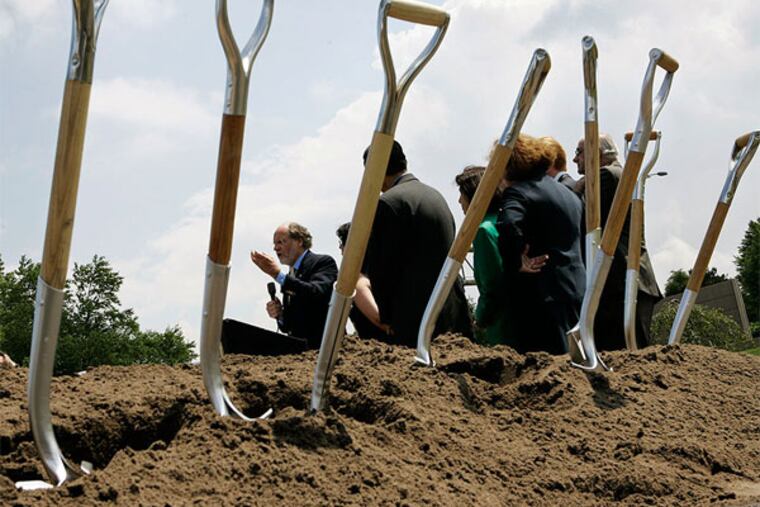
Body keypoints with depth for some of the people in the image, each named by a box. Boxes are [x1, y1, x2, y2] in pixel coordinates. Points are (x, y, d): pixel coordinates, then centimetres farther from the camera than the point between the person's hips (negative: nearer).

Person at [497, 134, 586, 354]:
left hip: (540, 297, -9)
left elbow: (509, 225, -28)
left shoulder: (518, 192, -8)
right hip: (575, 292, 9)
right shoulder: (569, 195, 21)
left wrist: (517, 263, -15)